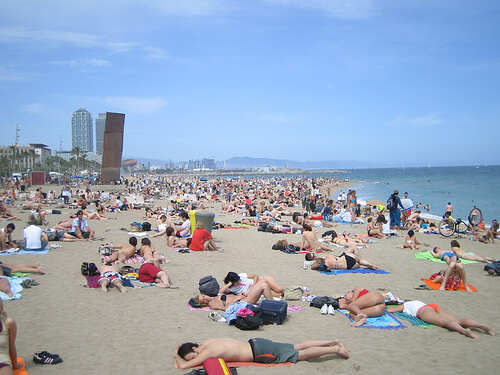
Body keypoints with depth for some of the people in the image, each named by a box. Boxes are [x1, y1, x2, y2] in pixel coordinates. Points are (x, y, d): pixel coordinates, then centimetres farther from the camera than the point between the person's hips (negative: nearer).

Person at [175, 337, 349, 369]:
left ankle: (334, 349, 5)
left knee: (301, 354, -1)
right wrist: (179, 357, 14)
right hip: (255, 343, 8)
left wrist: (178, 357, -3)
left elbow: (183, 365, -20)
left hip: (259, 351, -8)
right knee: (297, 347, 15)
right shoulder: (207, 342, 4)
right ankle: (331, 342, 21)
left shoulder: (208, 352, -20)